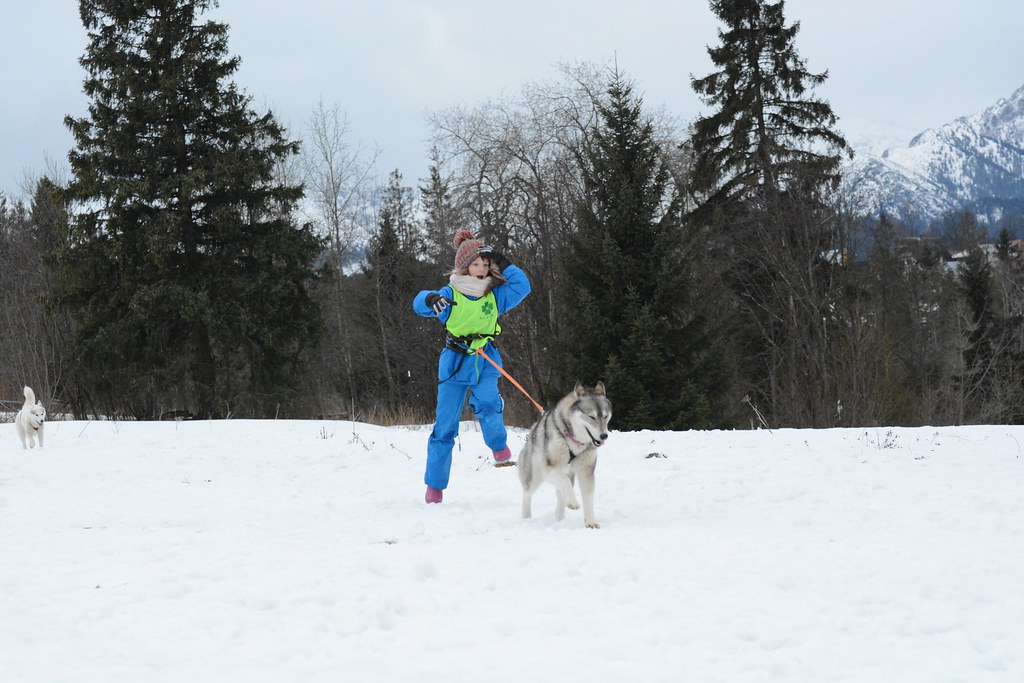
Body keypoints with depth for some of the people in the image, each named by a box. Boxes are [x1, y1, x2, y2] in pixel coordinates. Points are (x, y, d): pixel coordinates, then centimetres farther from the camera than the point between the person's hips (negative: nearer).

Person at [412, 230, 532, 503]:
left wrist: (504, 265, -7)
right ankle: (435, 485, 11)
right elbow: (419, 303, -19)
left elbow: (523, 286, 2)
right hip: (454, 363, -1)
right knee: (445, 425, 1)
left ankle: (499, 445, 4)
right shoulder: (450, 294, -6)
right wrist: (431, 299, -42)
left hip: (485, 362, 1)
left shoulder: (495, 295, 4)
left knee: (487, 406, -28)